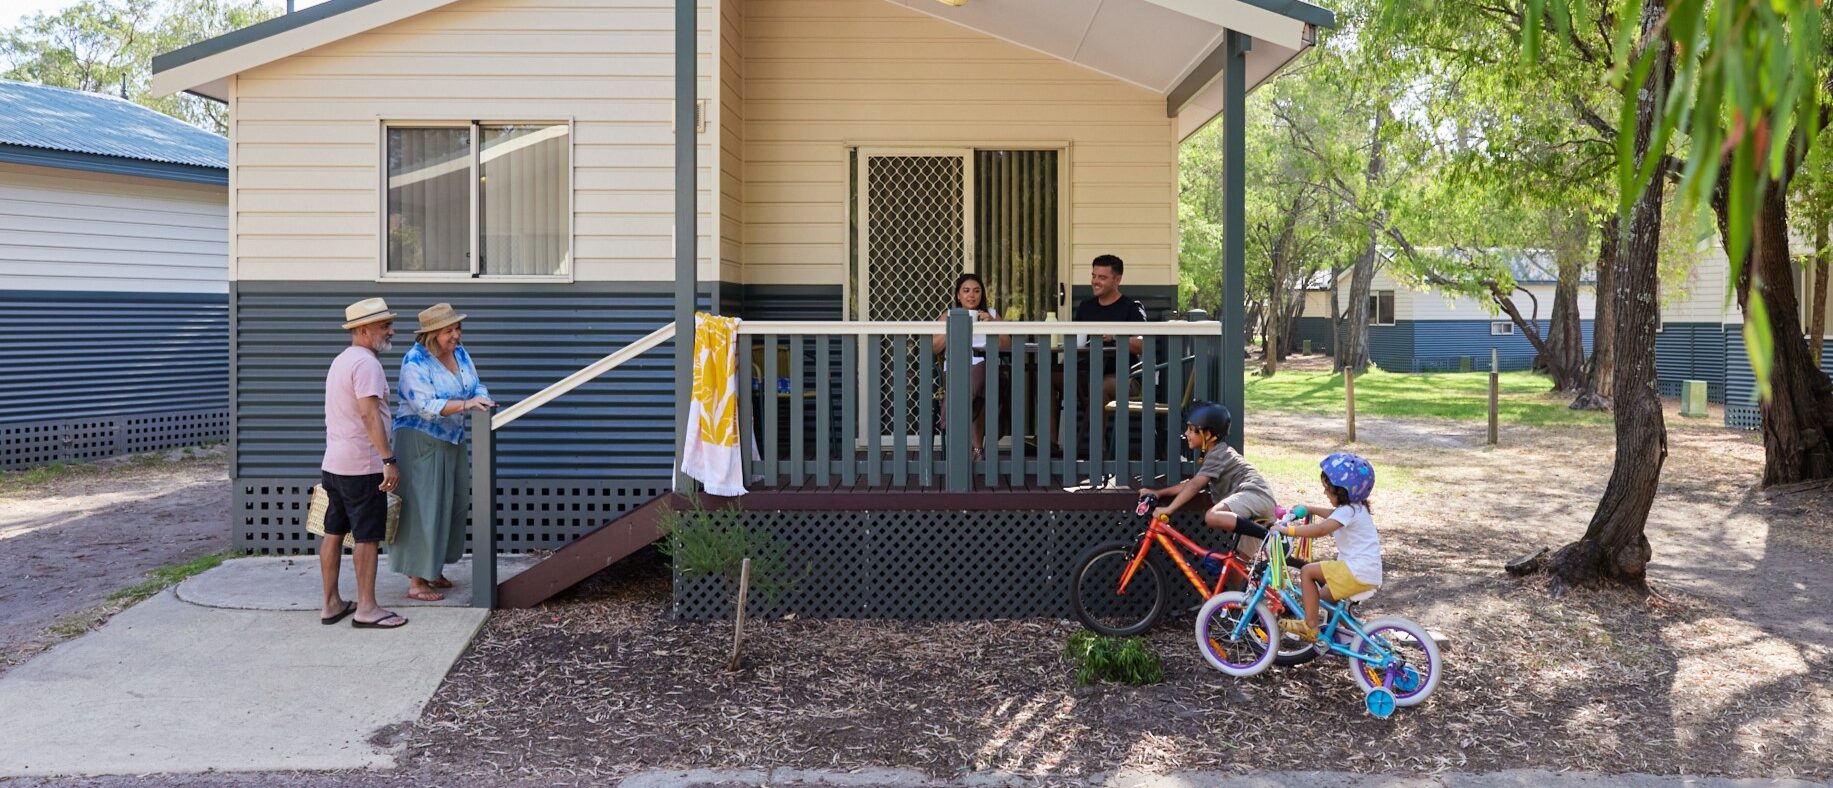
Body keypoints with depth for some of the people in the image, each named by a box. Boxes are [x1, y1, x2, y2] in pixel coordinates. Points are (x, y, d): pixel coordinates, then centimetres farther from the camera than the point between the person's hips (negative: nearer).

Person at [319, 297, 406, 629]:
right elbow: (369, 415, -24)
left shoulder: (341, 360, 17)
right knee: (368, 537, -3)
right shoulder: (365, 363, -15)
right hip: (362, 466, -10)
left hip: (334, 463, 10)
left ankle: (331, 604, 19)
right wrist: (389, 459, -24)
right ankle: (366, 608, 1)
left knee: (334, 533, 12)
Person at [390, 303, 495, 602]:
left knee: (455, 504, 11)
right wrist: (465, 404, -36)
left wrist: (482, 399, -15)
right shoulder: (415, 361, -17)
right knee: (423, 507, -6)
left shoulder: (459, 353, 5)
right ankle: (416, 581, 0)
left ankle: (433, 569, 25)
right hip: (421, 440, -8)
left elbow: (476, 385, 7)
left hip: (452, 439, 8)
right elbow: (425, 405, -26)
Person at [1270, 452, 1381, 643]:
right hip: (1368, 572, 11)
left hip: (1359, 573, -11)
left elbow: (1321, 529, -30)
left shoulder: (1348, 511, -16)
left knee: (1308, 571, -12)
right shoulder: (1354, 507, 16)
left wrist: (1288, 530, -27)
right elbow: (1332, 516, 37)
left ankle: (1311, 625, -12)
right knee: (1323, 596, 22)